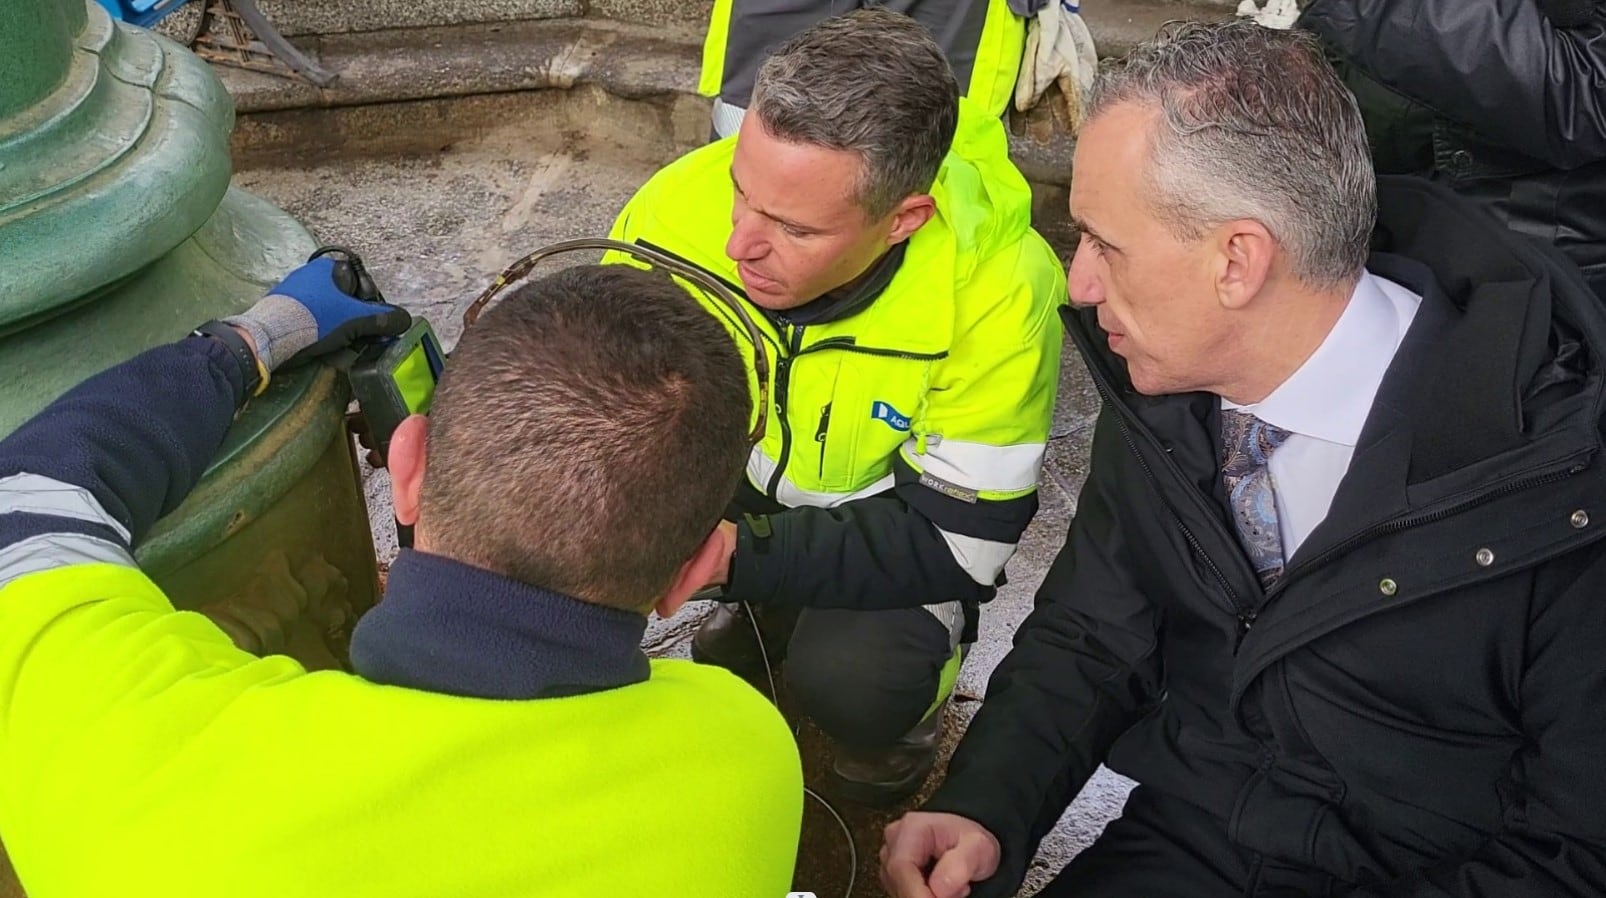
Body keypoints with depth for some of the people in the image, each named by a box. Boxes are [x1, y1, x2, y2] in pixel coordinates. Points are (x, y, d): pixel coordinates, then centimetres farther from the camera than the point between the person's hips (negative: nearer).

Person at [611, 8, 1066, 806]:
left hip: (897, 519, -4)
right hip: (742, 475, 4)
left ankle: (909, 679, 7)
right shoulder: (681, 204, -28)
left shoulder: (997, 284, -34)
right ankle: (769, 614, 8)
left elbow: (958, 540, -28)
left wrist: (737, 552, -39)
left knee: (849, 683, -31)